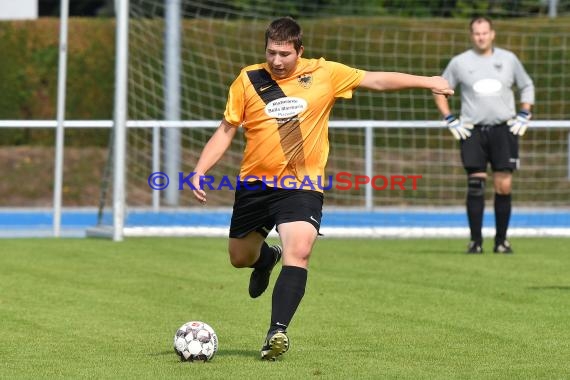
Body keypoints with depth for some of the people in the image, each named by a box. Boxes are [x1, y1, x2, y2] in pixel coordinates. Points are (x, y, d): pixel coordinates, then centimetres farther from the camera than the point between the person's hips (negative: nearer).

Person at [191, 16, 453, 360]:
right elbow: (227, 130, 6)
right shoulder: (248, 80, -1)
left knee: (299, 253, -24)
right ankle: (268, 257, 53)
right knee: (241, 257, 16)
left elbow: (376, 80, 5)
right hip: (255, 183, 2)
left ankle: (278, 332, -25)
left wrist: (426, 82, 4)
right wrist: (200, 170, -4)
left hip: (302, 185, -2)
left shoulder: (324, 74, -2)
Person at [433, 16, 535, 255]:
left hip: (503, 130, 1)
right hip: (473, 132, -1)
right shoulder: (459, 62, 5)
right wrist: (451, 121, 4)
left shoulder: (509, 59, 9)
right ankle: (475, 241, -1)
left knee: (504, 186, -4)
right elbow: (439, 91, 14)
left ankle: (501, 240, 5)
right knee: (475, 187, -6)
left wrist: (523, 117, 11)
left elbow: (527, 86, 21)